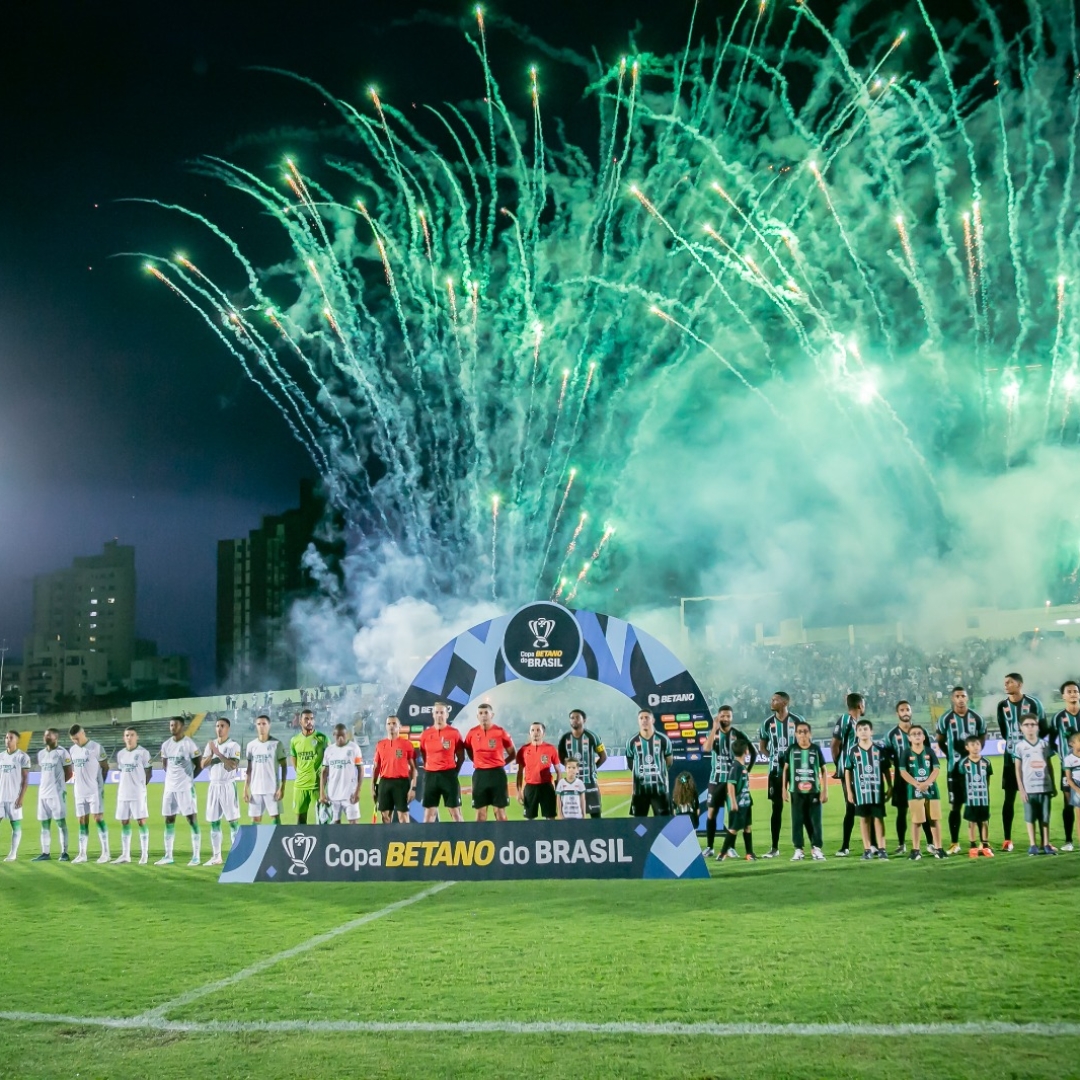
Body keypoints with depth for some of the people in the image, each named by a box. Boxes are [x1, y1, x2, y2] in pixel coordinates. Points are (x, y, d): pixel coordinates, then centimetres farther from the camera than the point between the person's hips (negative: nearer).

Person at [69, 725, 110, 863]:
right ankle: (82, 854, 12)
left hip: (94, 790, -6)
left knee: (98, 818, -7)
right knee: (82, 822, 8)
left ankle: (105, 853, -4)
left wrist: (99, 784, 2)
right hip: (80, 791, 6)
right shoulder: (72, 750, 10)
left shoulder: (96, 747, -8)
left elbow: (105, 767, -3)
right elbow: (74, 769, 20)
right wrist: (77, 783, 8)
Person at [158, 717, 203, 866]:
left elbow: (199, 764, -4)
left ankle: (195, 856, -1)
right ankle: (168, 856, 15)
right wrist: (173, 776, 12)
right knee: (169, 821, 8)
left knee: (192, 820, -3)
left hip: (185, 787, -6)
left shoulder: (189, 743, -9)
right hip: (169, 787, 6)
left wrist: (189, 777, -2)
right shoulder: (166, 745, 8)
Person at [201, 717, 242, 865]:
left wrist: (218, 753, -22)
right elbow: (202, 765, 5)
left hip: (228, 785, -6)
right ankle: (216, 856, 14)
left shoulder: (233, 745, -5)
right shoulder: (210, 744, 12)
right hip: (214, 786, 6)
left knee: (233, 821, -6)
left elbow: (233, 765, -17)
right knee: (214, 822, 7)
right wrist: (211, 754, -11)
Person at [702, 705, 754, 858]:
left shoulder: (739, 735, -2)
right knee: (711, 813, 0)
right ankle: (709, 847, 7)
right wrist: (715, 728, -20)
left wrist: (747, 771, -3)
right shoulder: (712, 733, 1)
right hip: (716, 779, 1)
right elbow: (706, 748, -20)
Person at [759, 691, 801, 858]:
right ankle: (775, 847, 12)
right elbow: (762, 747, 12)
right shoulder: (767, 722, 3)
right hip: (776, 771, 2)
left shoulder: (797, 720, -4)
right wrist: (774, 755, -5)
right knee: (777, 808, 5)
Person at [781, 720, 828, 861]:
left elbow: (823, 770, 7)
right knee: (797, 821, 3)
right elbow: (785, 769, 8)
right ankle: (798, 850, 10)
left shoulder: (816, 749, 3)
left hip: (814, 791, 0)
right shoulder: (791, 749, 4)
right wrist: (784, 789, 4)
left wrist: (825, 790, 2)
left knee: (815, 820, 1)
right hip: (796, 792, 0)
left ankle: (816, 848, 10)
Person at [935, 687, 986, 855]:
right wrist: (950, 756, 3)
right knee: (955, 806, 2)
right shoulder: (945, 719, -4)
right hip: (954, 768, -1)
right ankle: (954, 843, 6)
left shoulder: (976, 717, 2)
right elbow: (940, 741, 8)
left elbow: (982, 738, 15)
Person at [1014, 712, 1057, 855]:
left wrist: (1053, 785, 8)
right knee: (1030, 817, 3)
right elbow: (1018, 769, 0)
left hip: (1045, 787, 2)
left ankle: (1046, 844, 11)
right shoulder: (1020, 746, -1)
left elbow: (1050, 765, 10)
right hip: (1029, 788, -2)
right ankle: (1032, 845, 9)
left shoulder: (1045, 744, 6)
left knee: (1045, 817, 6)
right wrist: (1021, 789, -5)